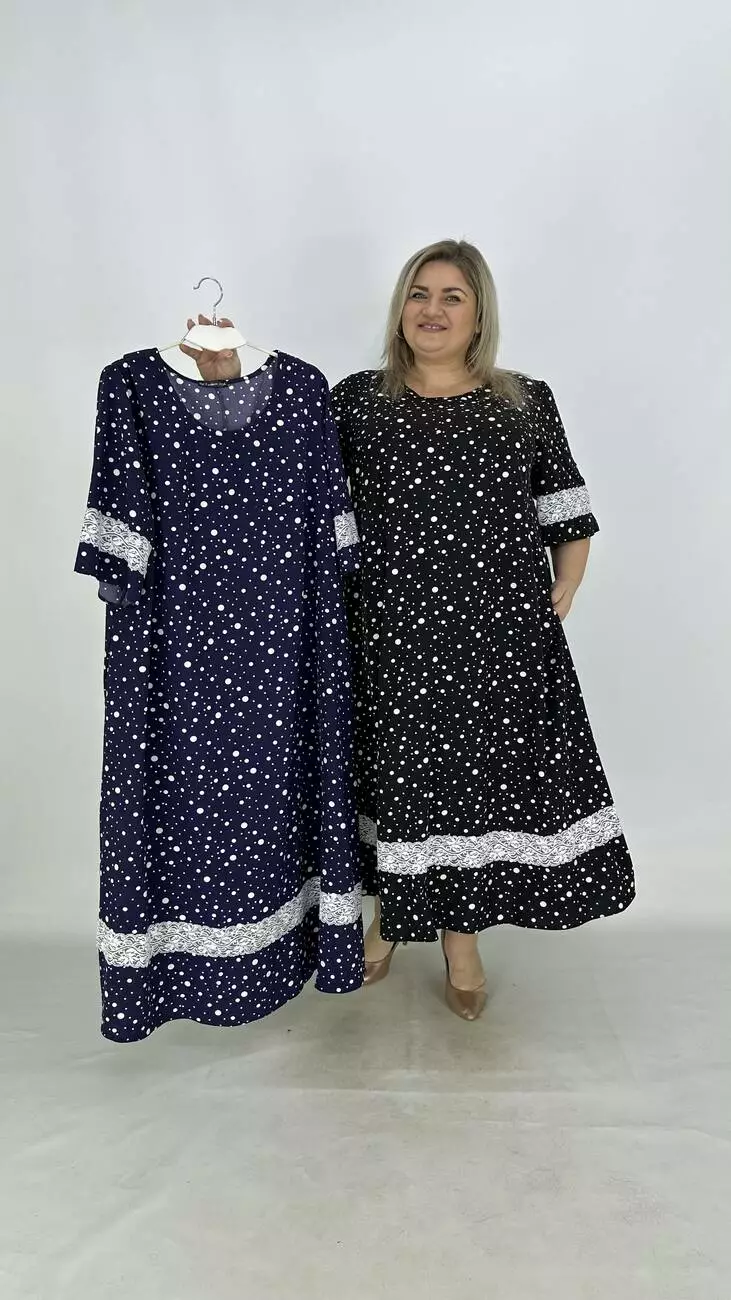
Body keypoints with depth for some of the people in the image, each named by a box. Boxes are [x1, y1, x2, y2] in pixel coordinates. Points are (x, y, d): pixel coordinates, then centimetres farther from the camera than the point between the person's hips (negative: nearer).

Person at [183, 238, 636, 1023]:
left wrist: (556, 605, 1)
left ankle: (461, 939, 30)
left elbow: (569, 521, 9)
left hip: (502, 636, 1)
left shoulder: (526, 404, 6)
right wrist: (228, 382, -13)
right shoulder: (356, 400, 5)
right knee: (400, 773, 10)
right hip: (394, 633, 0)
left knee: (485, 776, 8)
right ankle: (390, 912, 37)